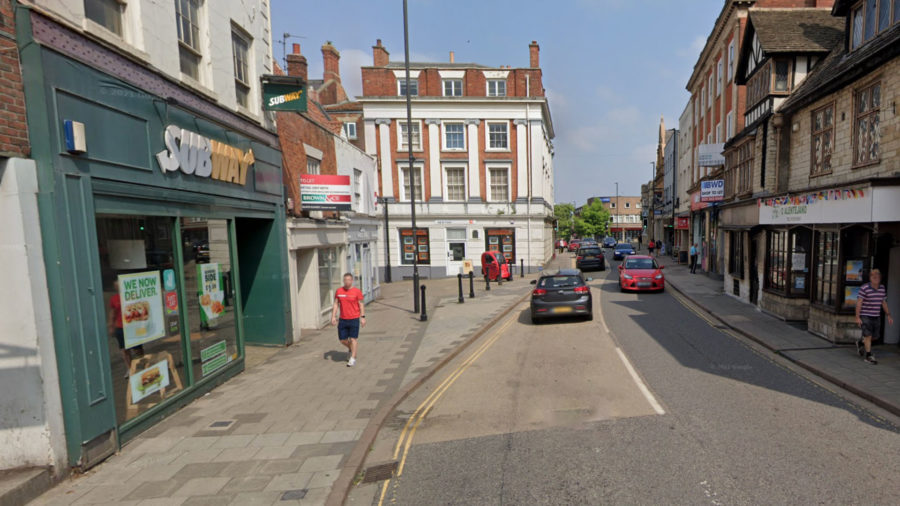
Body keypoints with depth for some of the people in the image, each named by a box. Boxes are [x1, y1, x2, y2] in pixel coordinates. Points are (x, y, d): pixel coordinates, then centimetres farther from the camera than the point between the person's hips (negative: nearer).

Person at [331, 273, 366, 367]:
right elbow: (336, 304, 8)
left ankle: (353, 359, 8)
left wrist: (363, 317, -7)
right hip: (343, 320, 4)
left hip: (354, 319, -3)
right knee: (342, 340, 8)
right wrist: (333, 316, 1)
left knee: (353, 339, -3)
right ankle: (351, 349, 38)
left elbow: (361, 305, -2)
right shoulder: (338, 291, 4)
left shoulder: (357, 291, -5)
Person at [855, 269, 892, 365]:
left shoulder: (882, 288, 3)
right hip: (865, 315, -6)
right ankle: (868, 356, -1)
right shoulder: (864, 288, -14)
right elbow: (859, 303, -15)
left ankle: (860, 343, 37)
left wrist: (888, 315, 9)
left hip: (876, 316, 6)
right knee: (868, 335, -8)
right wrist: (857, 317, -19)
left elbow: (884, 302, 13)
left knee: (875, 336, 11)